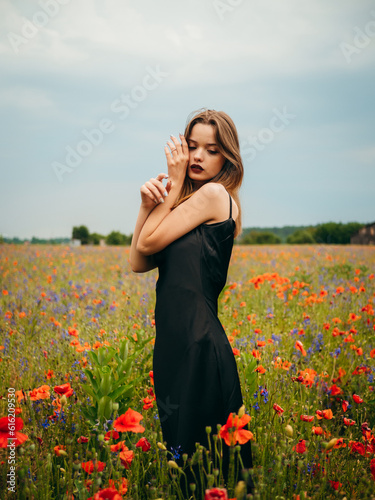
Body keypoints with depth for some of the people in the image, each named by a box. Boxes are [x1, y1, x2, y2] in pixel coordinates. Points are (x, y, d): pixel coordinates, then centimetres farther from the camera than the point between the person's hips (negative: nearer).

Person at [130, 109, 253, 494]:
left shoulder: (214, 194, -9)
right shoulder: (187, 201, 15)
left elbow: (148, 243, -9)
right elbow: (138, 263, 8)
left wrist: (174, 182, -3)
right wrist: (147, 206, -4)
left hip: (198, 345, -9)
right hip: (174, 342, 9)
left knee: (195, 452, 1)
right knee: (178, 444, 18)